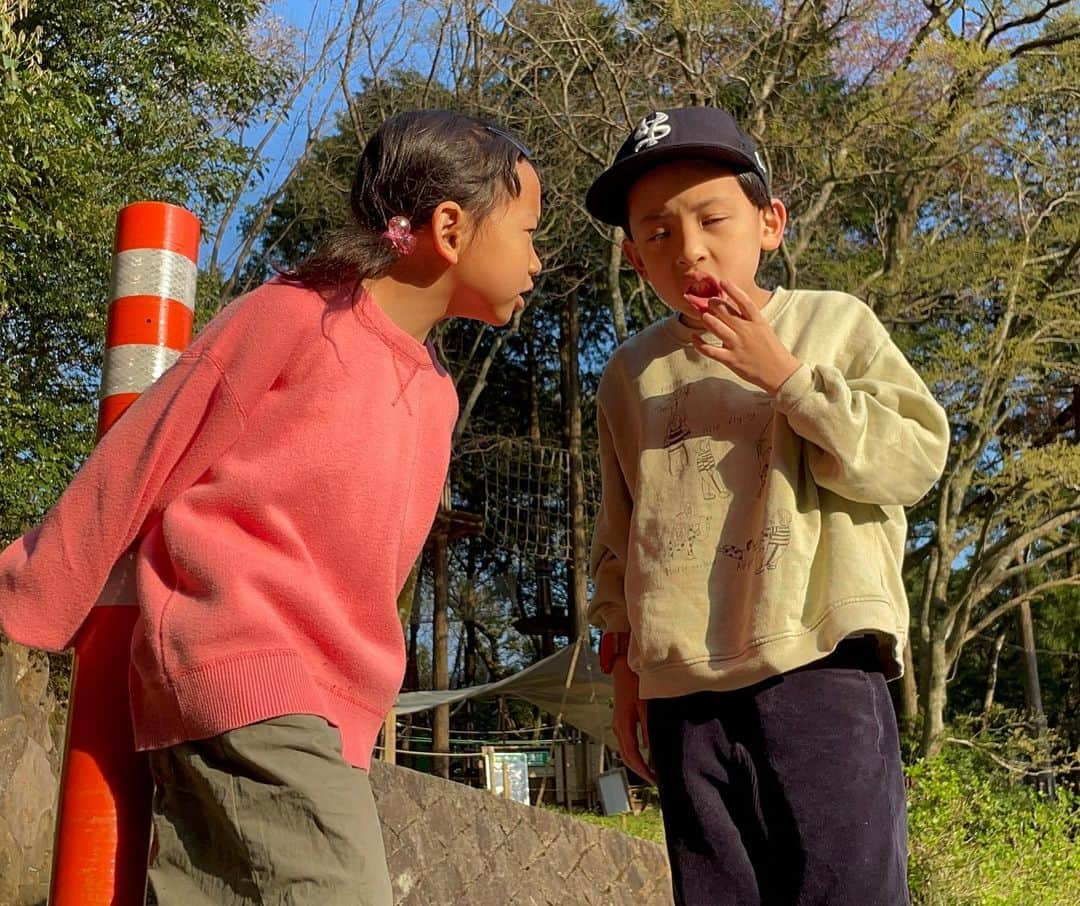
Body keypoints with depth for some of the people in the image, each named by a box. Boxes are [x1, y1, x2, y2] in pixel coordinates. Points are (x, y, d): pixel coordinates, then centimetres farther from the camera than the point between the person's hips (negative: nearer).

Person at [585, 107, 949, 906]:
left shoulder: (833, 323, 6)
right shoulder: (632, 374, 14)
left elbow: (914, 460, -3)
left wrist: (786, 376, -10)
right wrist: (626, 660, 16)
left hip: (818, 668, -3)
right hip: (683, 691, 4)